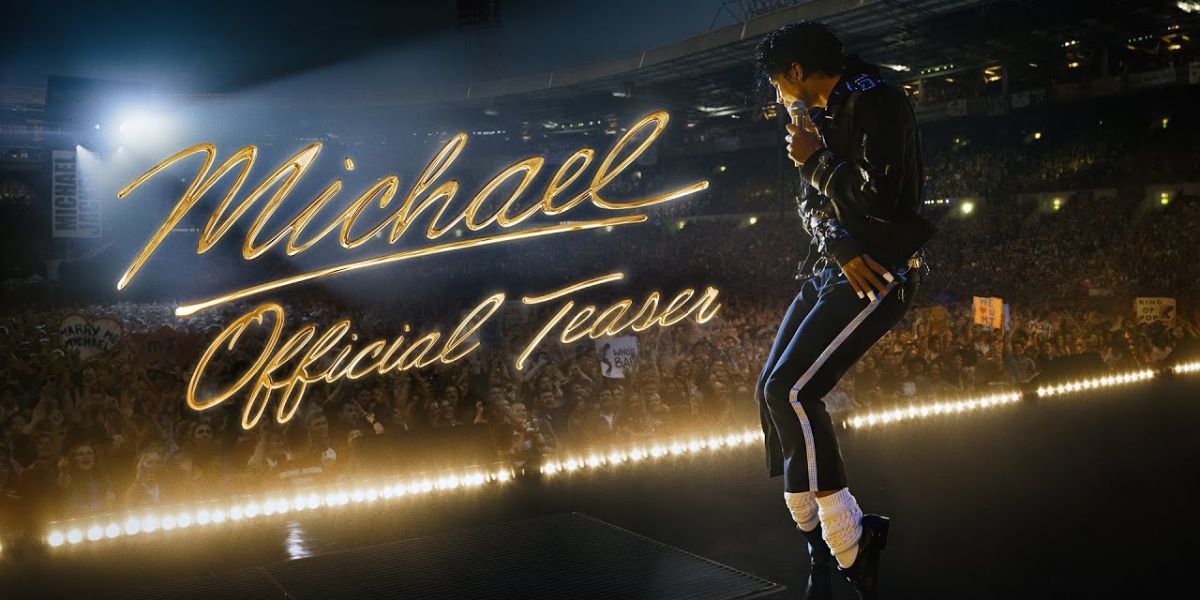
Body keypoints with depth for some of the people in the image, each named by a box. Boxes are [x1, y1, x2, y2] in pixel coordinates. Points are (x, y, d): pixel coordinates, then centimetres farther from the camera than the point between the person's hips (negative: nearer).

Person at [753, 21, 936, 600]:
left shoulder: (876, 103, -13)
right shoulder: (822, 115, 16)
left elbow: (879, 200, -23)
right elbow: (811, 203, 13)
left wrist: (814, 161, -9)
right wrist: (839, 246, -8)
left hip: (879, 274, -10)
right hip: (832, 269, 10)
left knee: (790, 390, -21)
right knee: (772, 390, 4)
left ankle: (851, 546, -10)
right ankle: (815, 534, 16)